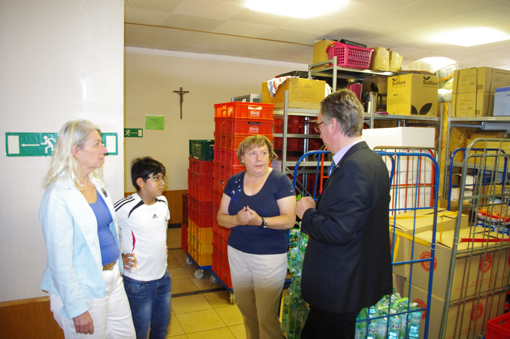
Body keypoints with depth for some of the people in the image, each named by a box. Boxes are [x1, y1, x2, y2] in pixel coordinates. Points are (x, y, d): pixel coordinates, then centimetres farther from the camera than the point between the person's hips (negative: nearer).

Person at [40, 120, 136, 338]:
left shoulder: (97, 184, 4)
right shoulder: (59, 197, -21)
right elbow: (60, 260, -20)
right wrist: (77, 309, -17)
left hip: (112, 277, 8)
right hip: (84, 288, -8)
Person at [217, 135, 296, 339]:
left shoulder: (280, 181, -9)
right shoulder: (234, 182, 3)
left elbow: (289, 220, -15)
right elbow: (221, 217, 3)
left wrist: (260, 221, -29)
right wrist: (237, 219, -18)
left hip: (270, 258, -4)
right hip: (237, 254, 5)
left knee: (267, 318, 3)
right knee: (247, 312, 20)